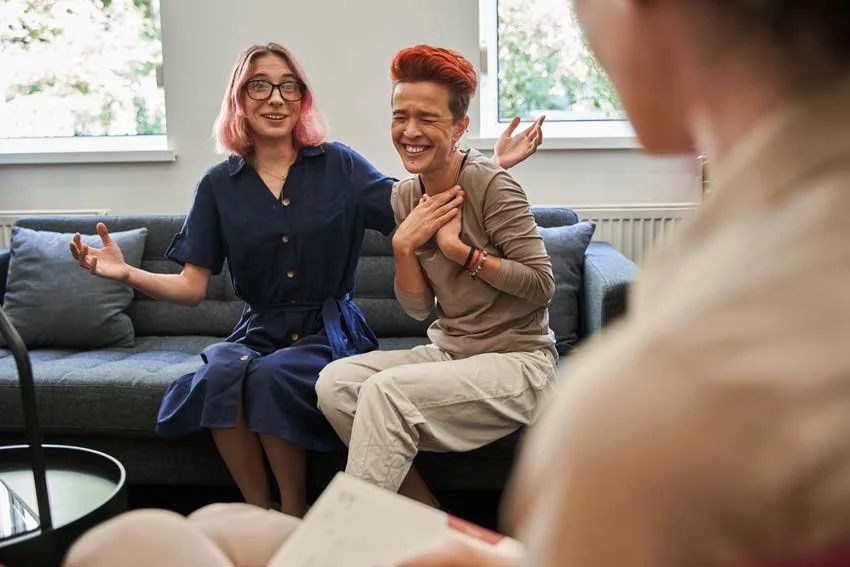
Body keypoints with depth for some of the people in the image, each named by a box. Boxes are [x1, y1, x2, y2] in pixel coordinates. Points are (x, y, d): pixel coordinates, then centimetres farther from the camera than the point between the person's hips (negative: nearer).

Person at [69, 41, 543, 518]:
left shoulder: (339, 165, 2)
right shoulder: (219, 185, 6)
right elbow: (192, 286, 4)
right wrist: (126, 273, -13)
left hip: (331, 334, -2)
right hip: (259, 333, 2)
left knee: (272, 376, -32)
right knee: (221, 372, -31)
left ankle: (295, 516, -8)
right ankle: (260, 515, -10)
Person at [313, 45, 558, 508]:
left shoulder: (491, 185, -13)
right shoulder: (405, 196, 6)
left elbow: (542, 286, -16)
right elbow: (418, 308, 6)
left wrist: (457, 248, -17)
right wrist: (403, 245, -11)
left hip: (516, 360, -7)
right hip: (448, 351, 7)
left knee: (387, 390, -28)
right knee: (335, 381, -14)